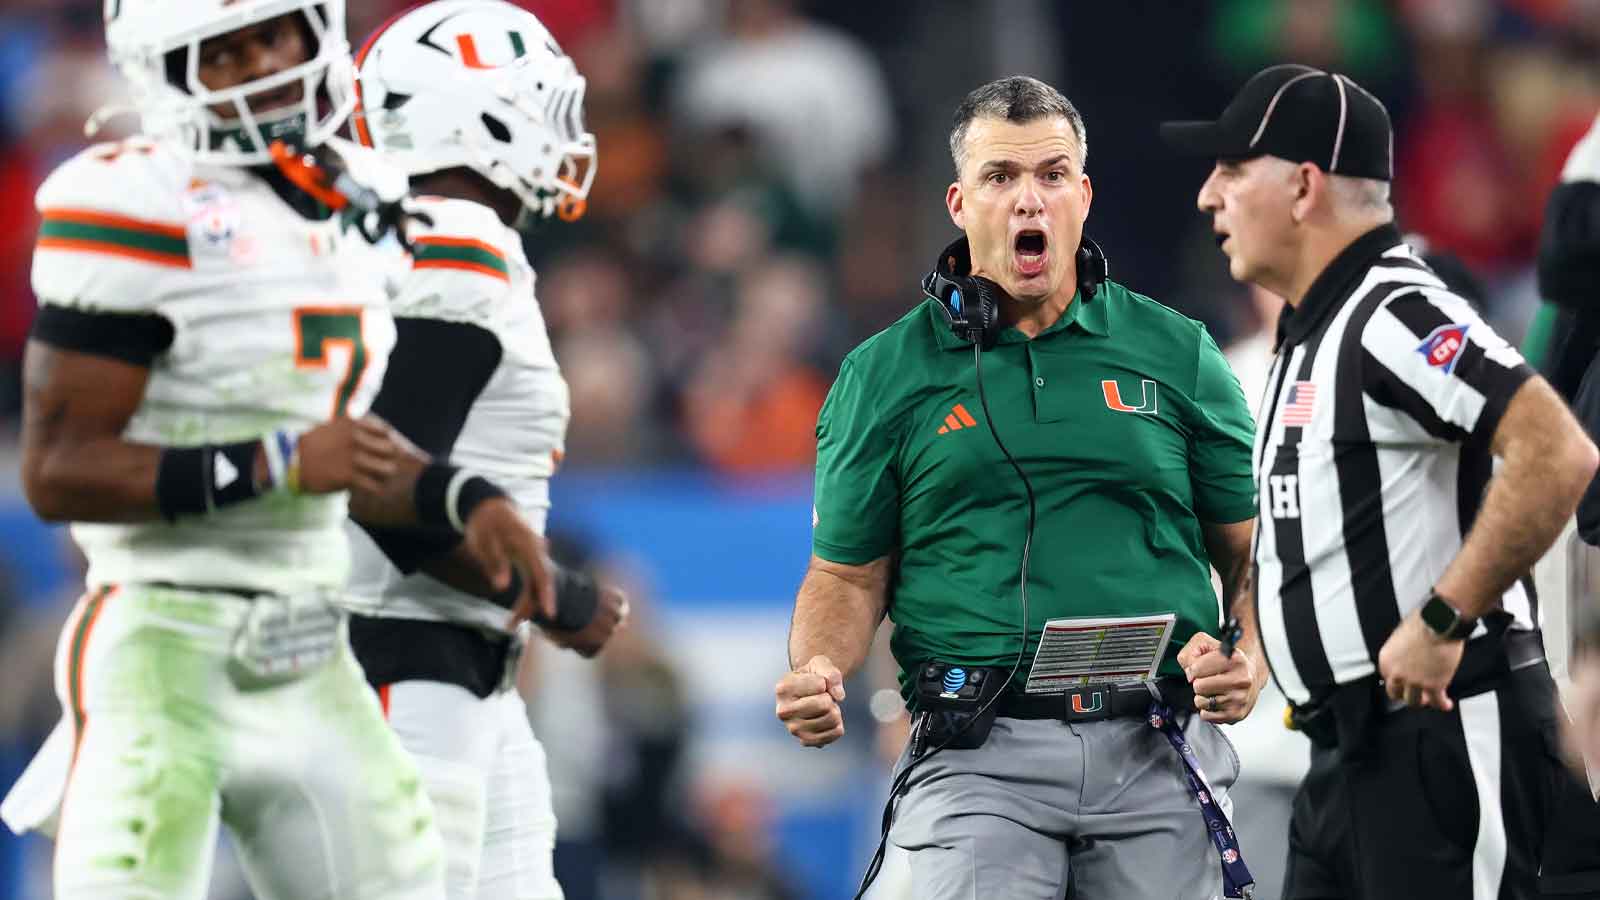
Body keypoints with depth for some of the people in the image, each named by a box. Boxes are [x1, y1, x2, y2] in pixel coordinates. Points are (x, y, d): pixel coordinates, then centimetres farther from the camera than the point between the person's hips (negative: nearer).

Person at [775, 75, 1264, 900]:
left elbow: (1251, 551, 13)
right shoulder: (883, 376, 9)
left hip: (1157, 759, 1)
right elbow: (847, 576, 11)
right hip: (978, 759, -1)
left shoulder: (1173, 353, 11)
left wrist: (1246, 656, -7)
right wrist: (814, 672, -9)